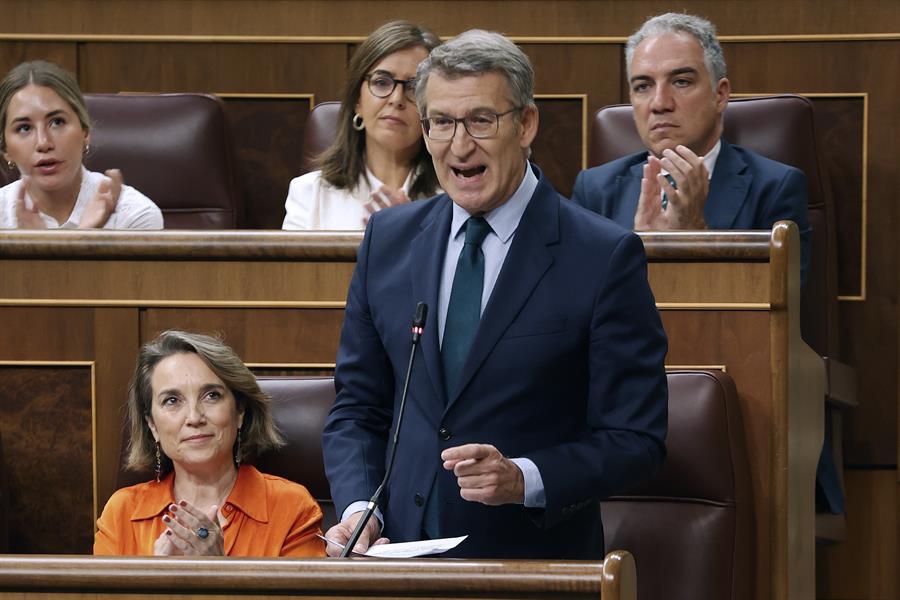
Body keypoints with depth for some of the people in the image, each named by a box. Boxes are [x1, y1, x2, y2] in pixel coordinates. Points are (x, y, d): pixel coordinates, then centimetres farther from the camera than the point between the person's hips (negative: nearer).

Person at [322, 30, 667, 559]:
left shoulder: (605, 257, -6)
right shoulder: (388, 239, 9)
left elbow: (636, 439, -5)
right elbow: (357, 407, 14)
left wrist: (523, 479, -19)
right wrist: (358, 510, -4)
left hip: (534, 556, -5)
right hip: (400, 549, 5)